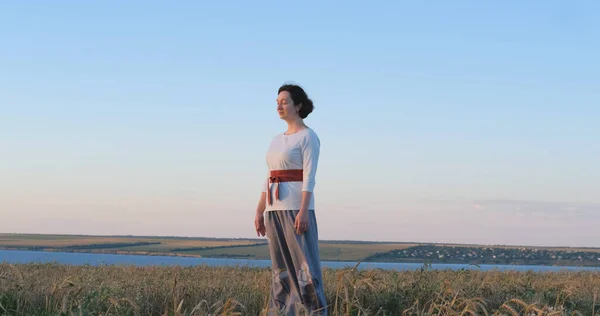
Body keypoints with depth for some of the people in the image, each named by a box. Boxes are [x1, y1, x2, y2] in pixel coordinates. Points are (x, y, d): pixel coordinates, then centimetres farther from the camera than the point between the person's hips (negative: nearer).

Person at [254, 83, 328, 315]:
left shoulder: (309, 136, -7)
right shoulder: (277, 140, 17)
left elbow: (309, 176, -15)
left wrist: (304, 211, -23)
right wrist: (260, 212, 13)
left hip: (297, 207, -8)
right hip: (276, 208, 8)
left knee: (304, 266, -8)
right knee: (281, 269, 7)